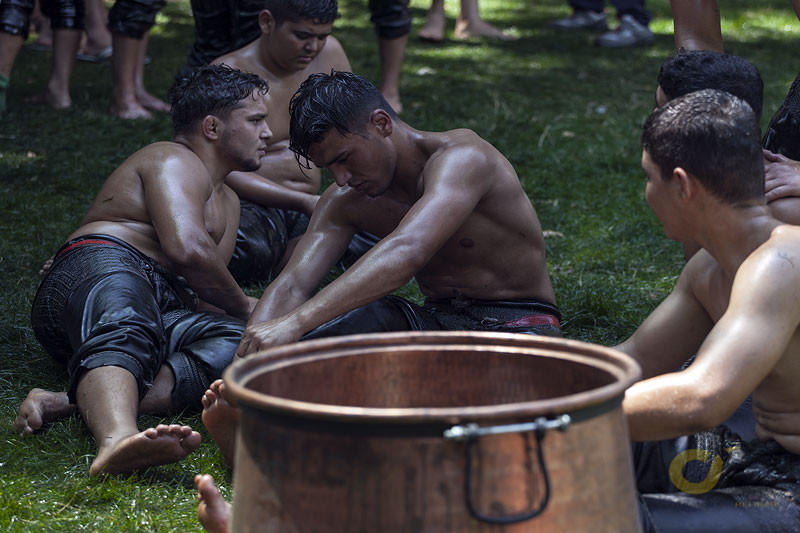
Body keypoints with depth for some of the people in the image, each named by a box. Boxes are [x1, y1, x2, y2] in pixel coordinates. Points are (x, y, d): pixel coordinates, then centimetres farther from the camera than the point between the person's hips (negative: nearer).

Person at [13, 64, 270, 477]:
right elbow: (186, 249, -14)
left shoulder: (227, 202, 35)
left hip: (161, 312, 7)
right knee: (125, 332, -42)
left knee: (241, 344, -26)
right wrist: (242, 306, 0)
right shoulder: (173, 160, 4)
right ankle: (117, 441, -76)